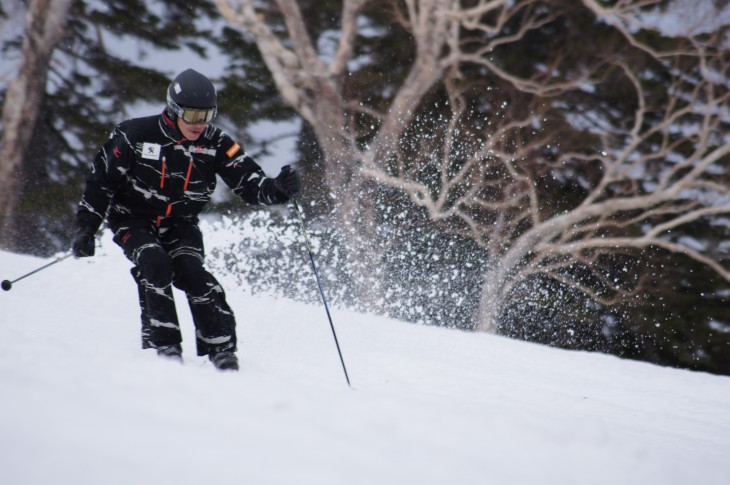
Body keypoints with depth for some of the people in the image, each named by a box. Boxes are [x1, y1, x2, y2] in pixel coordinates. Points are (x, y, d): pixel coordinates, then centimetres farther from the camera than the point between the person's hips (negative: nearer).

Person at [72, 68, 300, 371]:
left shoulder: (216, 144, -10)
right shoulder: (136, 135, -16)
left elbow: (251, 184, -14)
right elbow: (101, 181, -8)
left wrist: (278, 190, -36)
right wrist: (86, 228, -10)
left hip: (180, 224, 2)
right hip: (133, 219, -1)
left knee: (190, 271, -23)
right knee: (156, 264, -28)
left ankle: (221, 349, -20)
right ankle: (163, 345, -25)